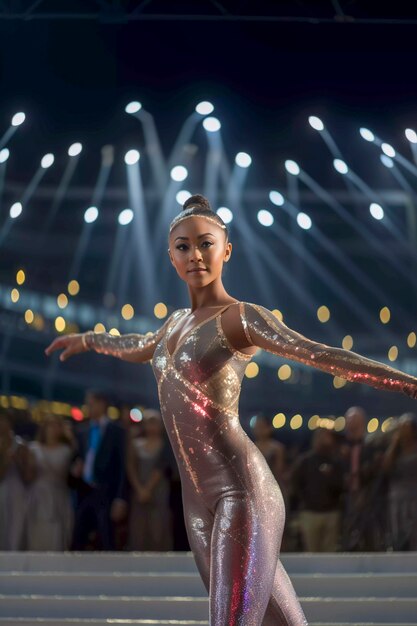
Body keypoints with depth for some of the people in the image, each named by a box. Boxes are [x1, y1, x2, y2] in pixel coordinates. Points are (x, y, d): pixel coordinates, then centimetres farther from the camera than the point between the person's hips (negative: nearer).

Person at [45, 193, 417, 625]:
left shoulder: (241, 317, -5)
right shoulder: (178, 321, 18)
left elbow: (321, 354, -18)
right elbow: (139, 348, 41)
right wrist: (87, 339, 59)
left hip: (242, 492, -7)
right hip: (199, 500, 7)